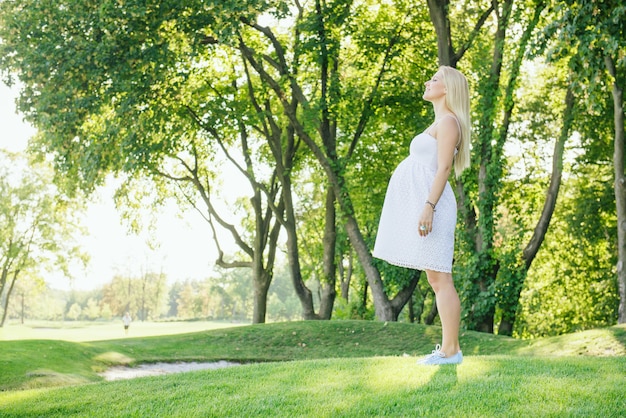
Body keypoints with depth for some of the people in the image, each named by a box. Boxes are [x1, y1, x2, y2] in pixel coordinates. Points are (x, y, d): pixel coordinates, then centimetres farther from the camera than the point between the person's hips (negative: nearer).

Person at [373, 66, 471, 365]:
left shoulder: (449, 121, -6)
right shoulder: (438, 124, 23)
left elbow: (444, 168, -16)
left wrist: (428, 207, -24)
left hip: (430, 201, -10)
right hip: (421, 203, 10)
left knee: (440, 279, -9)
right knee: (436, 280, 9)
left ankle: (451, 350, -7)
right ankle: (448, 348, 12)